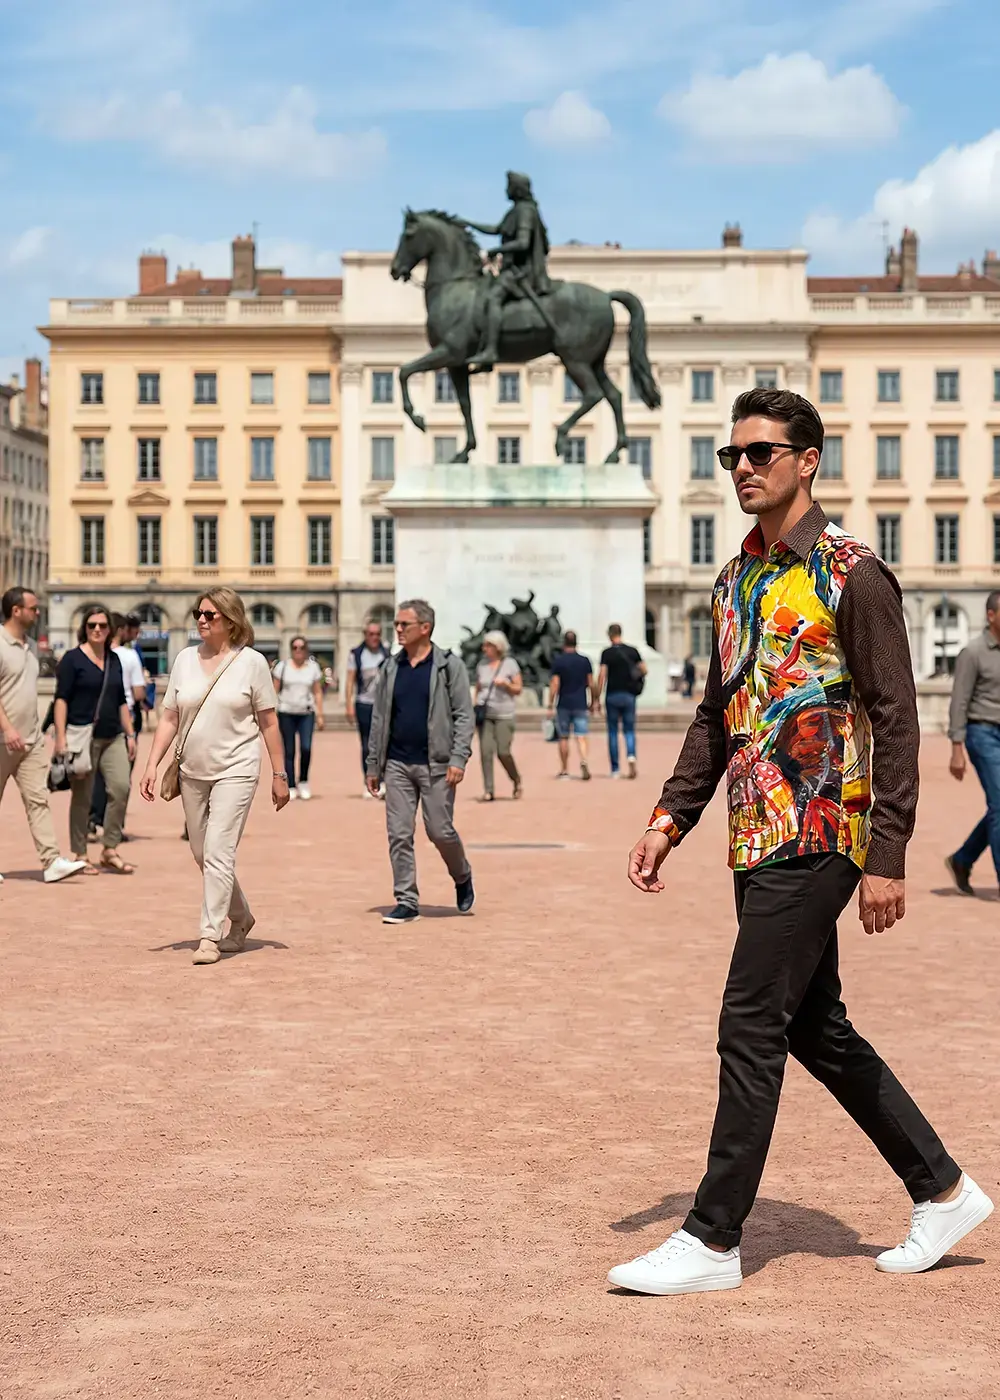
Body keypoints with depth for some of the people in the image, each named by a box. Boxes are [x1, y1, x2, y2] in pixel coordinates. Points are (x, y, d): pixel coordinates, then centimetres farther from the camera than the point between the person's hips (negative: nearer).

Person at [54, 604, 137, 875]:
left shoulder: (114, 659, 15)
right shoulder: (72, 659, -2)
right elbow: (61, 699, -7)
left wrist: (130, 734, 16)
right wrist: (61, 737, -16)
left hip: (113, 737, 5)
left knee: (121, 787, -8)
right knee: (82, 797, 1)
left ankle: (110, 850, 3)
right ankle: (80, 855, 10)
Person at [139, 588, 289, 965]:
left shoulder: (251, 662, -5)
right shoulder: (185, 659, 6)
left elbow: (269, 723, -1)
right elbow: (169, 718, 8)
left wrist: (279, 775, -2)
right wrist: (152, 765, 0)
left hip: (235, 771, -5)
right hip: (192, 772, 5)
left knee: (218, 853, -12)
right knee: (202, 854, 13)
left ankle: (210, 936, -7)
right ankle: (241, 919, 32)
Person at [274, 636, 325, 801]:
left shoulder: (313, 667, 9)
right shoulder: (282, 667, 6)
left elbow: (318, 692, 11)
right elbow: (275, 690, 6)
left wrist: (320, 715, 6)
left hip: (306, 713, 0)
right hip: (286, 713, 0)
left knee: (306, 748, -14)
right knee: (289, 751, 0)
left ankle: (304, 781, 6)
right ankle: (291, 787, 7)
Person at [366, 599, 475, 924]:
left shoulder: (449, 665, -2)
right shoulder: (391, 668, 11)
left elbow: (464, 715, -6)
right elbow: (379, 719, 14)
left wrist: (458, 759, -15)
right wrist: (373, 765, 11)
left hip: (435, 764, -4)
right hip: (397, 763, 4)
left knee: (440, 830, -2)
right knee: (398, 835, 1)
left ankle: (463, 878, 26)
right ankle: (406, 902, 7)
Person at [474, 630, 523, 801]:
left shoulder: (510, 664, 1)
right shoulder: (482, 665, 10)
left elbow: (518, 689, 2)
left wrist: (506, 684, -17)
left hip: (505, 715, -3)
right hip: (485, 714, 3)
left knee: (503, 752, -9)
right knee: (486, 751, -6)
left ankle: (517, 780, 17)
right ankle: (488, 790, -1)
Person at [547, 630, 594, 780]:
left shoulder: (558, 661, -5)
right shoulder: (585, 661, 3)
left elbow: (555, 684, -9)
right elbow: (591, 684, 5)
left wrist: (550, 705, -6)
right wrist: (592, 702, 16)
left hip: (563, 705, -1)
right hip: (580, 705, 1)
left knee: (563, 737, 9)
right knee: (581, 737, -2)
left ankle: (564, 770, 14)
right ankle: (584, 761, -27)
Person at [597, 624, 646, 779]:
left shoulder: (607, 653, -6)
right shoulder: (632, 651, 4)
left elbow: (602, 675, -11)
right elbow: (644, 670, 4)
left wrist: (598, 698, -7)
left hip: (612, 695, -2)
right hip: (629, 695, 2)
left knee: (613, 732, 6)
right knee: (629, 730, 9)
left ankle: (615, 769, 7)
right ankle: (631, 756, -19)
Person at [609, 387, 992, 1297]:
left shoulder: (852, 575, -9)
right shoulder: (736, 582, 15)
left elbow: (896, 722, -12)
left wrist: (887, 857, -16)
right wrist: (671, 818, 11)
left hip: (817, 837, -9)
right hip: (758, 838, 9)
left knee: (752, 1027, -7)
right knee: (816, 1028, 13)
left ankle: (713, 1240, 3)